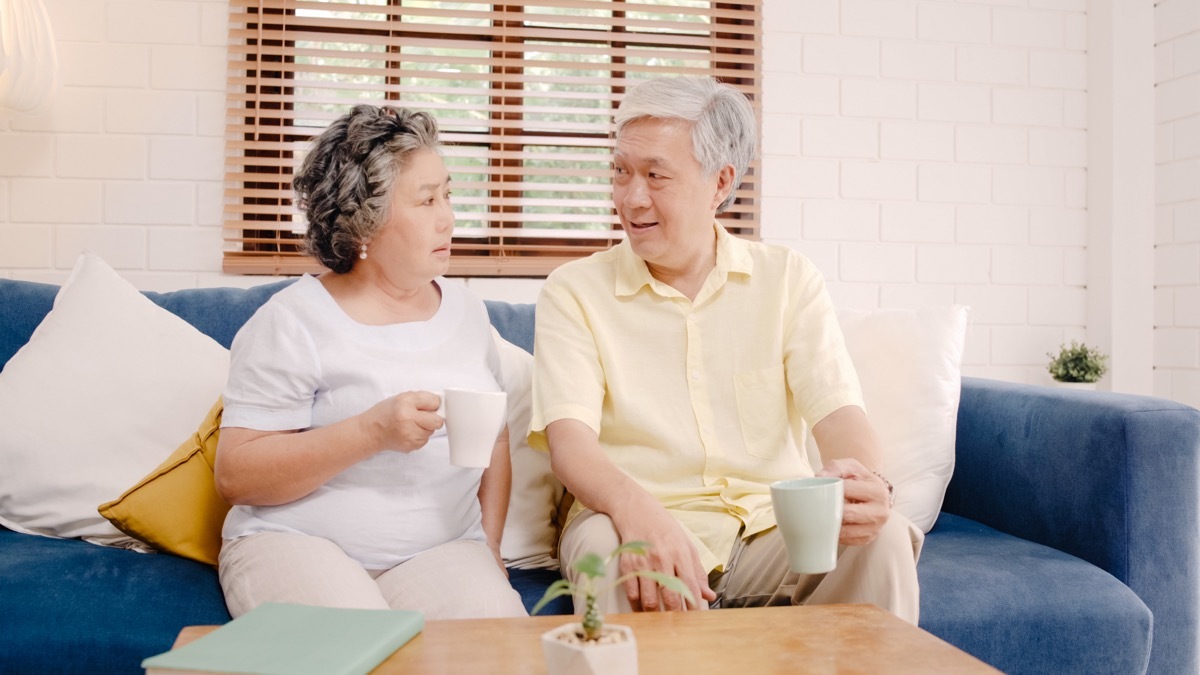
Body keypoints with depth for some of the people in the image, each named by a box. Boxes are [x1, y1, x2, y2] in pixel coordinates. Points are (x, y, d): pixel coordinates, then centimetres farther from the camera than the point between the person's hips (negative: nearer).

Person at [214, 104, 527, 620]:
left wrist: (487, 547, 6)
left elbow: (494, 439, 19)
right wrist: (371, 432, -20)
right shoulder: (292, 322, -4)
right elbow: (234, 475, -9)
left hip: (440, 551, 4)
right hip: (297, 541, -3)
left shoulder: (466, 311, 12)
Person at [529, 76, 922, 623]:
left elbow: (837, 410, -3)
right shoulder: (574, 291, 1)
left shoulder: (789, 279, 8)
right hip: (642, 522, -2)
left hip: (772, 524, 3)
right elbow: (569, 436, -13)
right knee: (607, 543, -35)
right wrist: (636, 508, -35)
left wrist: (863, 480, -28)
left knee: (883, 535, -26)